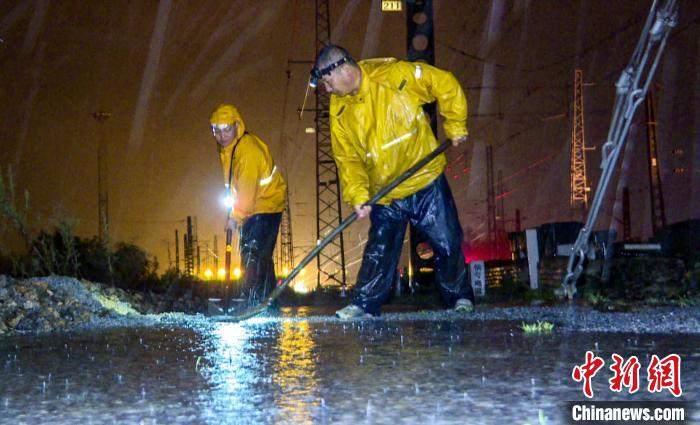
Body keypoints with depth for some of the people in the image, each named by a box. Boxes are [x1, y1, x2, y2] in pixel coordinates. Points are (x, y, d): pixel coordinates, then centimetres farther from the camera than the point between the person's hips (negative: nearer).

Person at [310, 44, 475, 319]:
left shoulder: (395, 75, -17)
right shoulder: (340, 112, -3)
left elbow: (445, 85, -9)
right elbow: (347, 158, -2)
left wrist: (454, 127, -6)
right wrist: (357, 195, -15)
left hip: (426, 181, -3)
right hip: (383, 192, 3)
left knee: (447, 243, 5)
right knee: (378, 251, 5)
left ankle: (460, 298, 23)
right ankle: (365, 304, 14)